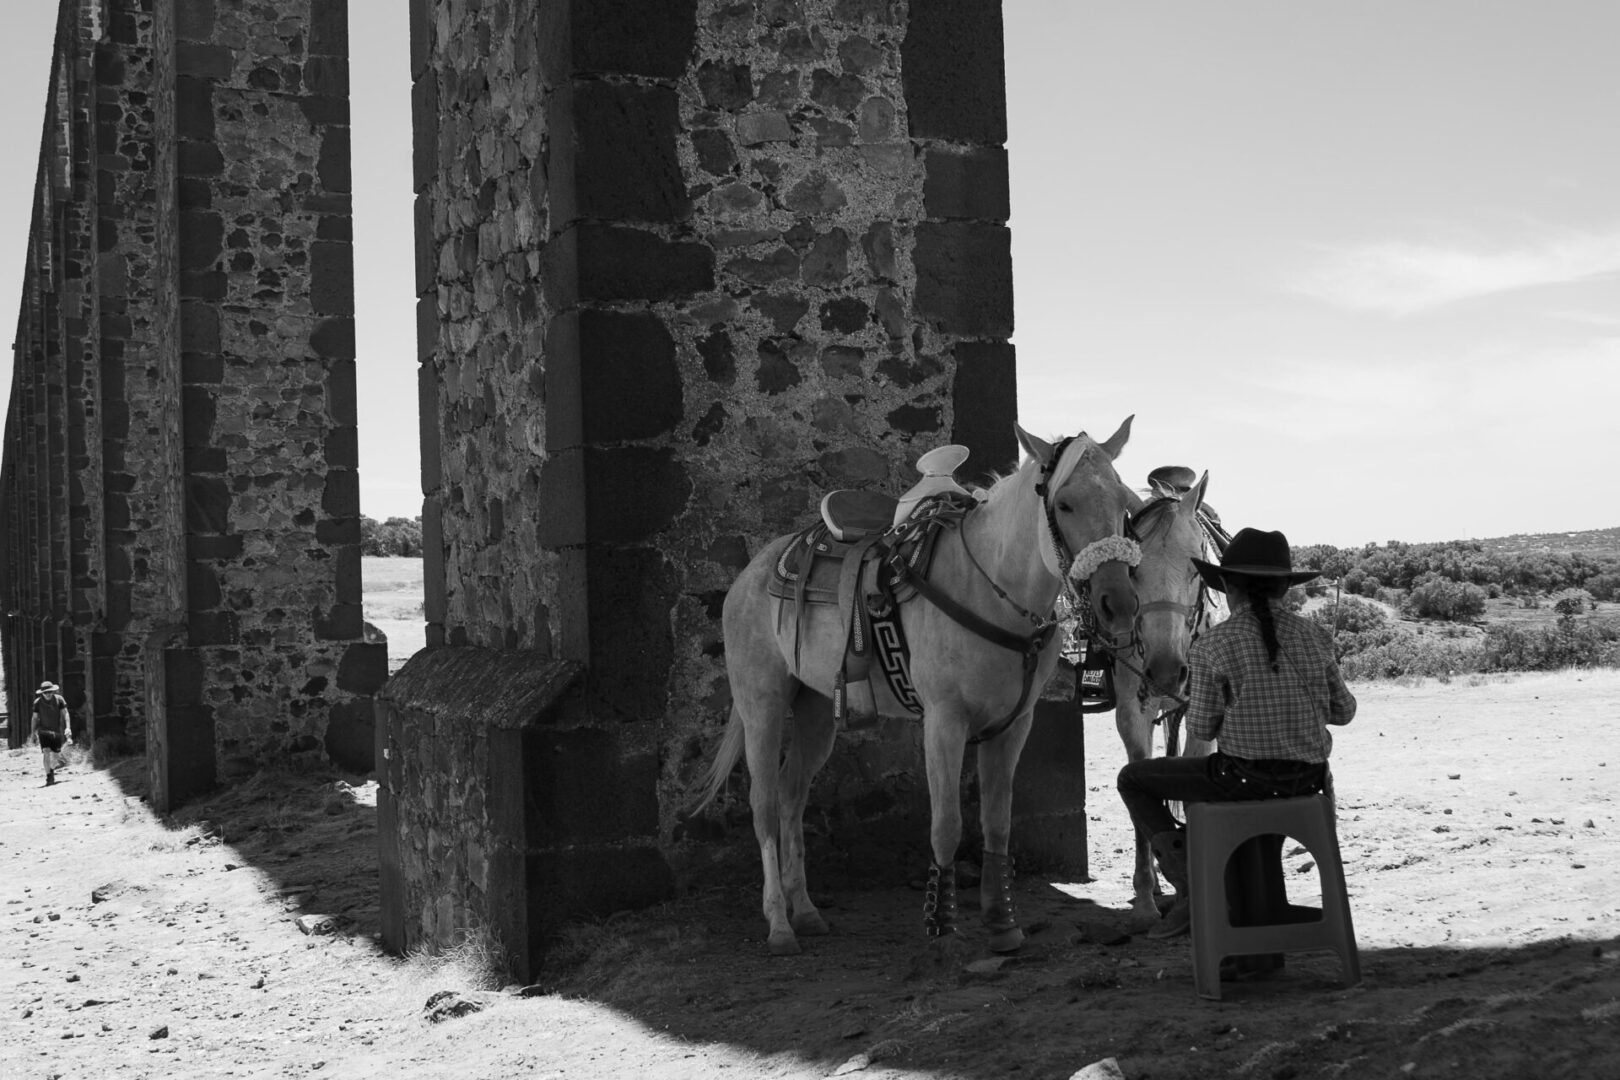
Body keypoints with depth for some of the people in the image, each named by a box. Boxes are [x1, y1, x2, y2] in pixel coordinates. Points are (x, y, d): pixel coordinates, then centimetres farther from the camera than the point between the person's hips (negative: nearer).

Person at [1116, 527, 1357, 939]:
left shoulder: (1212, 645, -12)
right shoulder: (1314, 636, 0)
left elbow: (1201, 729, -8)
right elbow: (1343, 711, 9)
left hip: (1244, 779, -5)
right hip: (1308, 780, 5)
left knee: (1133, 779, 15)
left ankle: (1188, 886, 5)